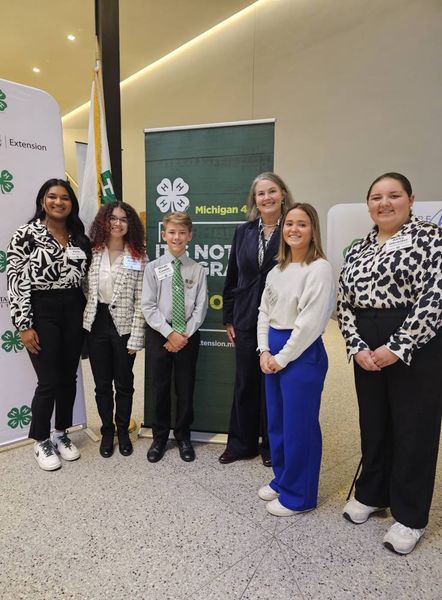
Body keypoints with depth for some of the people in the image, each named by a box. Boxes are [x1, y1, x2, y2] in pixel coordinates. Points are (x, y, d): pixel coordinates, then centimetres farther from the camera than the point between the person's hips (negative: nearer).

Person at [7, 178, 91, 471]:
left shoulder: (79, 236, 8)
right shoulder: (26, 234, -7)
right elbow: (15, 281, -10)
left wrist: (87, 313, 10)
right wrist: (24, 325, -13)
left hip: (74, 311, 5)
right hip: (42, 311, -5)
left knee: (69, 377, 12)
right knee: (49, 381, 0)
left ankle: (62, 434, 32)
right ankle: (41, 441, 23)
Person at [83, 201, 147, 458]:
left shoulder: (138, 257, -4)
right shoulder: (93, 252, 3)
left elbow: (140, 301, -7)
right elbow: (84, 290, 6)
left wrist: (136, 337, -11)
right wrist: (85, 323, 1)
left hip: (123, 325, -2)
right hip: (96, 324, 2)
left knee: (124, 383, 11)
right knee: (102, 383, 12)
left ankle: (123, 431, 31)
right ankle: (107, 431, 31)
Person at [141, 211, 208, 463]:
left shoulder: (198, 270, 0)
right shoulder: (153, 268, -2)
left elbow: (200, 308, -3)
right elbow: (149, 306, -7)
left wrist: (184, 335, -11)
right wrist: (170, 333, -13)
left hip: (188, 335, 1)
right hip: (159, 333, 0)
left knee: (186, 388, 10)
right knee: (159, 388, 9)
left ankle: (183, 437, 30)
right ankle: (160, 437, 28)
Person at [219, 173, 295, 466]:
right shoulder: (244, 231, 6)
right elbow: (232, 276, 9)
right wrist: (228, 318, 7)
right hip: (246, 320, 4)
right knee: (245, 383, 13)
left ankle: (270, 445, 29)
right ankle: (242, 443, 30)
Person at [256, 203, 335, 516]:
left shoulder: (320, 268, -13)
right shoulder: (277, 270, 10)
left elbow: (310, 321, -18)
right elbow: (264, 312, 10)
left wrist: (282, 358, -14)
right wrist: (265, 351, -1)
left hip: (303, 353, -7)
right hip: (274, 352, 8)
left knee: (299, 425, 4)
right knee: (276, 421, 17)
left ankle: (299, 495, 24)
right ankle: (282, 480, 38)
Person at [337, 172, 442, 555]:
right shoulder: (357, 251, 11)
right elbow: (345, 306, 7)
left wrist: (397, 347, -18)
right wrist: (357, 348, -7)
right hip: (368, 352, 5)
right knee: (373, 423, 15)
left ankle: (410, 516, 24)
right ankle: (371, 494, 36)